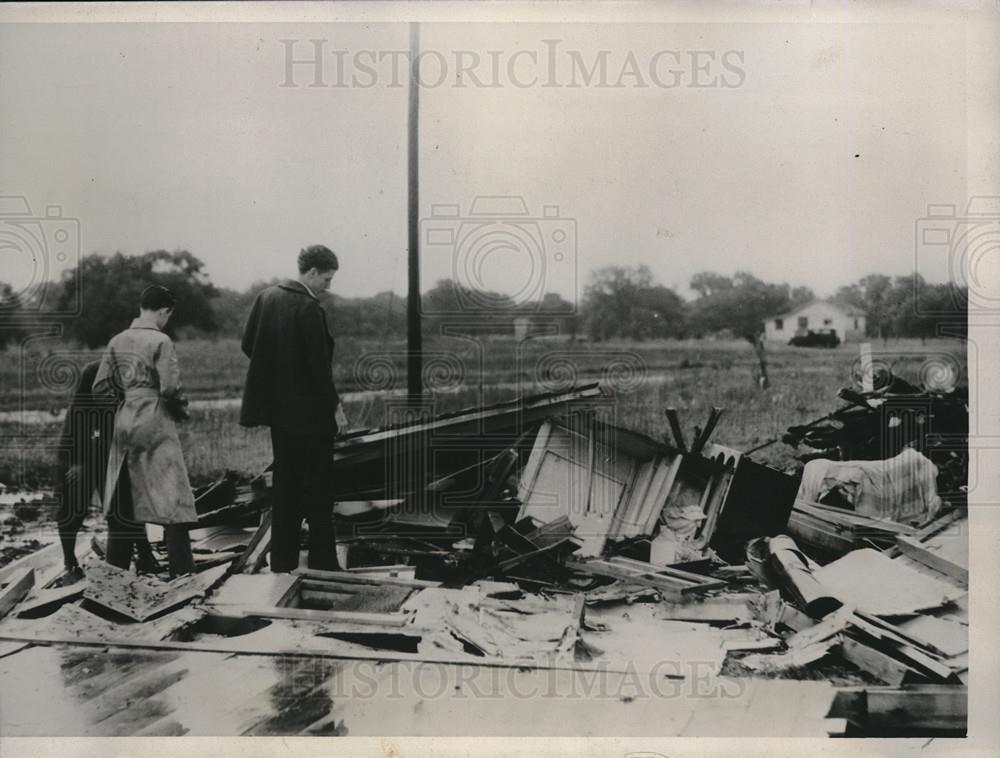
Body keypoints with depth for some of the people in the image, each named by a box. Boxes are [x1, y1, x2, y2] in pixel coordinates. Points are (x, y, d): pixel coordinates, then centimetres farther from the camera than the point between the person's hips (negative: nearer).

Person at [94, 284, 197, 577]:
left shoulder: (116, 341, 7)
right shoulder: (161, 341, -10)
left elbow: (100, 386, 6)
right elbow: (170, 388, -15)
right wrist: (179, 409, 3)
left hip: (124, 421, 6)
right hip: (155, 424, -6)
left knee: (122, 501, 14)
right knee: (172, 498, -4)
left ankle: (116, 570, 22)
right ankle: (182, 571, -5)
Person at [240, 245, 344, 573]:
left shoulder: (266, 297, 6)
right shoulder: (308, 308, -17)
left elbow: (248, 344, 10)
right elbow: (319, 363, -18)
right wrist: (334, 405, -9)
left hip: (279, 407, 8)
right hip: (310, 410, -7)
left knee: (286, 484, 14)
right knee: (319, 485, 2)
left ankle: (283, 559, 19)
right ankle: (322, 561, 8)